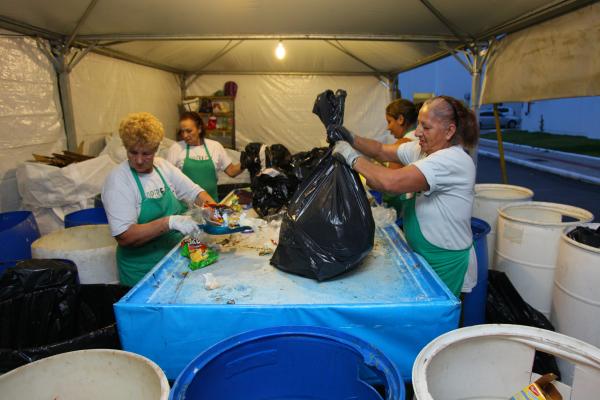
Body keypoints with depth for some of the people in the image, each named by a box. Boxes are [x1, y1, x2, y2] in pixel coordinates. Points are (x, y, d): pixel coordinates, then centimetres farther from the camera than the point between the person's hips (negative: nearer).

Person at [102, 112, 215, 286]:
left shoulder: (163, 166, 0)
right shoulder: (118, 180, -16)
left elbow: (195, 192, 6)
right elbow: (123, 237, -22)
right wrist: (169, 222, -32)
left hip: (177, 256, 5)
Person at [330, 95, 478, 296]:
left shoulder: (452, 161, -28)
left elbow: (390, 182, -38)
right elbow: (382, 151, 3)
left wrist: (352, 157, -26)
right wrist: (352, 139, -15)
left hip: (446, 264, -7)